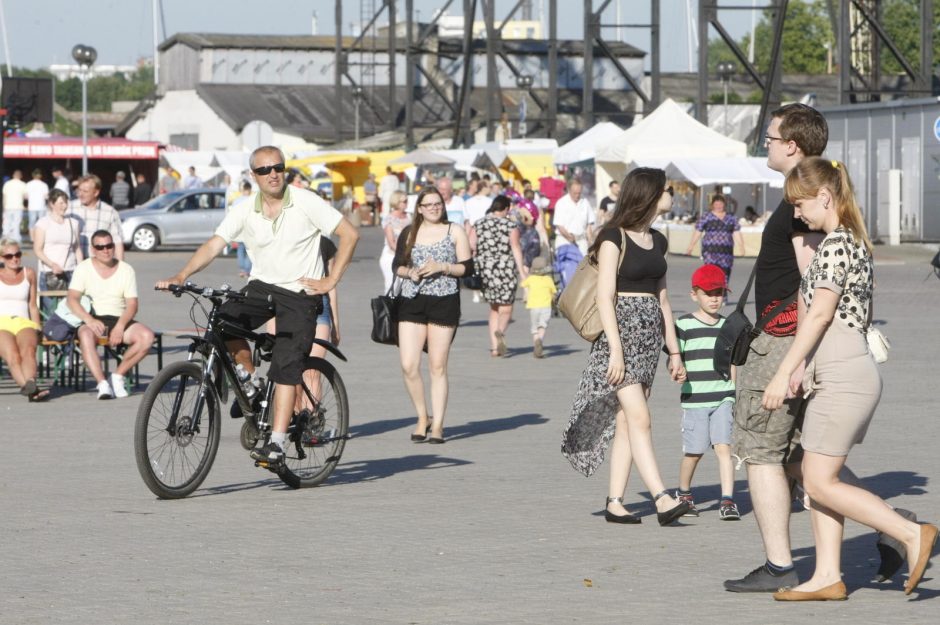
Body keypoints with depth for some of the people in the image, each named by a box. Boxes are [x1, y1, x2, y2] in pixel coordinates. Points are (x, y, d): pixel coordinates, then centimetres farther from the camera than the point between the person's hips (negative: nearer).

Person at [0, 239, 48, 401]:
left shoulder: (29, 274, 24)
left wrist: (37, 328, 11)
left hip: (23, 322, 2)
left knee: (28, 349, -36)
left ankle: (29, 384, -60)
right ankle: (30, 388, -57)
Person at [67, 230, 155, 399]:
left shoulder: (126, 270, 9)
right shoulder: (83, 268, 4)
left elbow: (132, 305, 2)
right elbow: (72, 299, -8)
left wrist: (120, 326, -18)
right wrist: (89, 320, -26)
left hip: (119, 320, 3)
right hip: (92, 320, -3)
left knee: (147, 336, -25)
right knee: (86, 335, -38)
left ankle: (118, 375, -11)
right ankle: (102, 384, -40)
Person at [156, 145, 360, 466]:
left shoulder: (306, 202, -9)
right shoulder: (245, 211, -1)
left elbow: (349, 234, -7)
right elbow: (214, 245, -9)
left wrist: (331, 280, -9)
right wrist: (181, 276, -24)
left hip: (300, 293, -3)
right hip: (262, 286, 3)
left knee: (286, 368, -14)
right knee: (226, 320, -25)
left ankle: (277, 443, -14)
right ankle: (250, 383, 0)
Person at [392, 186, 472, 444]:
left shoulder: (455, 232, 6)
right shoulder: (409, 233, 11)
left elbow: (467, 268, 3)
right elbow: (397, 265, 17)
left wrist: (442, 267, -12)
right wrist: (410, 272, -4)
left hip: (444, 303, -2)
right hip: (411, 302, 2)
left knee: (437, 366, -1)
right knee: (409, 366, -8)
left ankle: (437, 425, 5)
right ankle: (422, 418, 10)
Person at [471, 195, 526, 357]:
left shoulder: (479, 224, 7)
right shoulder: (510, 225, -2)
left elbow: (471, 246, 1)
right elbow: (515, 247, -9)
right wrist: (522, 270, -11)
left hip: (485, 270, 3)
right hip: (506, 268, -3)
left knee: (494, 308, 16)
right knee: (506, 309, 4)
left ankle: (494, 347, 9)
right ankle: (500, 331, -29)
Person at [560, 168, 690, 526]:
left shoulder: (657, 241, 15)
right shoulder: (615, 238, -7)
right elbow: (605, 297, -12)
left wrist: (674, 351, 18)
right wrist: (616, 350, -19)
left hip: (649, 335, 7)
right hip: (621, 330, -7)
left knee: (625, 421, 5)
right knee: (639, 418, -13)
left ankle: (614, 502, 6)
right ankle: (662, 499, -20)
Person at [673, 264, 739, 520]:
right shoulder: (684, 325, -1)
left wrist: (733, 394, 20)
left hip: (723, 398, 3)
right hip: (695, 399, -3)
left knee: (723, 446, -9)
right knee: (694, 451, 4)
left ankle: (728, 500, -11)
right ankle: (683, 494, 27)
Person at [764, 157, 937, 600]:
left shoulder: (835, 243, -14)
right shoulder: (854, 241, 16)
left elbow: (819, 314, -18)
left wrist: (783, 374, -16)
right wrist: (803, 371, 19)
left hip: (844, 377, -10)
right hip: (838, 375, 10)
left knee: (820, 482, -8)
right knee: (816, 477, 9)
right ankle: (827, 576, 9)